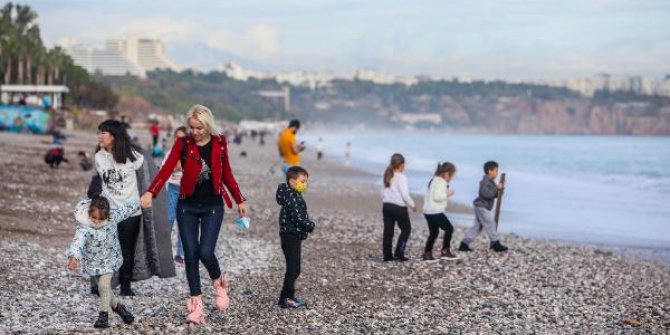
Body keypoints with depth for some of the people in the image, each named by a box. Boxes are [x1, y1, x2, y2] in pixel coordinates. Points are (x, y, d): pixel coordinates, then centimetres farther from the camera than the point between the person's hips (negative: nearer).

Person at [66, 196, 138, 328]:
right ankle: (117, 306, 37)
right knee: (104, 287, 13)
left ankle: (104, 314, 3)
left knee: (104, 285, -13)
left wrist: (140, 201, 12)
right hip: (93, 261, 0)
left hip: (110, 259, 0)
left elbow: (125, 209, -3)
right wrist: (73, 257, -68)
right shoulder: (84, 227, -33)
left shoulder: (112, 217, -21)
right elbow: (77, 241, -50)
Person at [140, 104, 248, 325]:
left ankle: (218, 283, 21)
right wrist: (150, 193, -34)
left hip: (212, 206, 0)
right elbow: (167, 169, -20)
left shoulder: (219, 144, -1)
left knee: (205, 252, -11)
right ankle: (196, 305, 8)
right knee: (190, 254, 0)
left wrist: (239, 200, 13)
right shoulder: (183, 144, -7)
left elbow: (227, 174, 11)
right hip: (187, 206, 0)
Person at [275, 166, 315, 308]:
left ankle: (289, 296, 25)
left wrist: (308, 224, 3)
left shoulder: (294, 196, 14)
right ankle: (285, 299, -3)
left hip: (294, 237, 10)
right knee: (293, 269, -7)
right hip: (291, 237, -10)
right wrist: (311, 226, -10)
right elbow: (298, 219, -24)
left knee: (294, 268, 16)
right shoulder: (292, 198, -19)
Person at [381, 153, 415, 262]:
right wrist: (412, 205, -3)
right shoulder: (401, 177, -13)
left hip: (386, 206, 7)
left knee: (388, 231, 8)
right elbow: (405, 195, -15)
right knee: (406, 229, 8)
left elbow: (383, 193, 13)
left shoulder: (387, 177, 9)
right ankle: (399, 254, 1)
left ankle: (387, 255, 9)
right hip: (399, 207, -7)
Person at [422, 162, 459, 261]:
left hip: (428, 211, 10)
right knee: (449, 228, -1)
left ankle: (427, 253, 13)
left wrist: (446, 193, 12)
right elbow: (437, 197, -22)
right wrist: (447, 194, -9)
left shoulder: (435, 180, 17)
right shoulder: (440, 182, -14)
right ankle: (445, 251, 1)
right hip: (435, 212, -10)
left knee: (433, 232, 15)